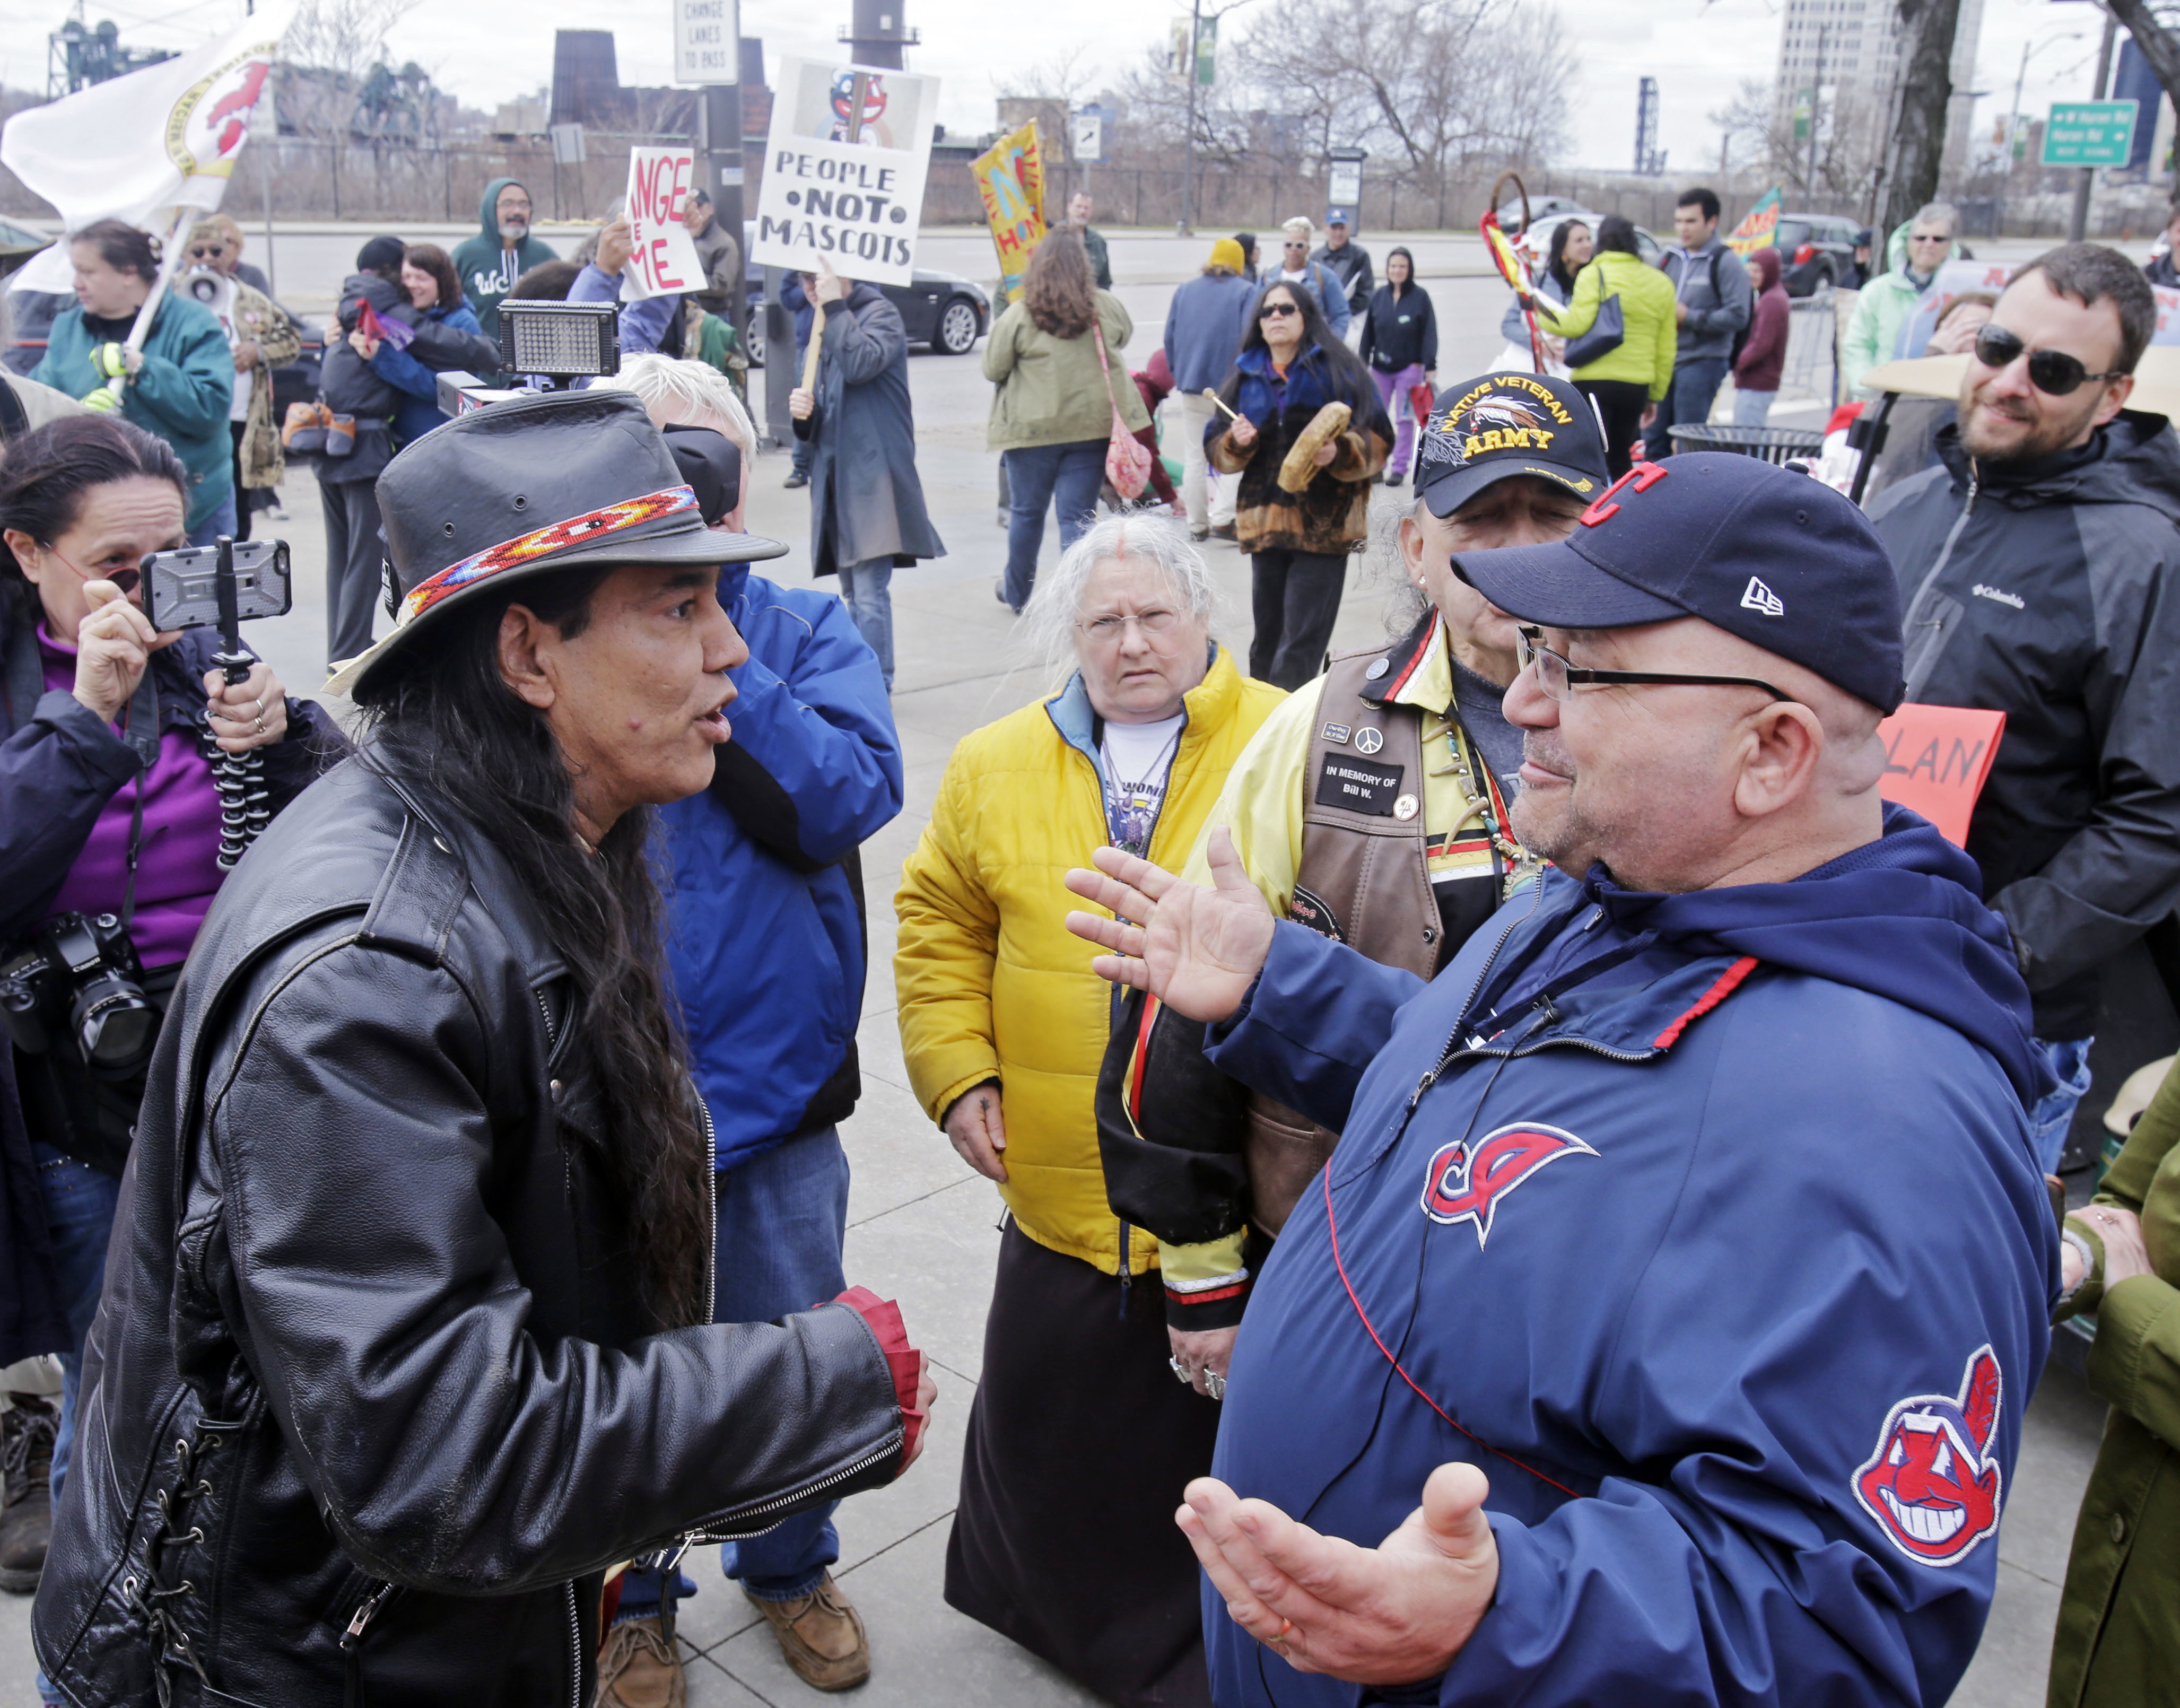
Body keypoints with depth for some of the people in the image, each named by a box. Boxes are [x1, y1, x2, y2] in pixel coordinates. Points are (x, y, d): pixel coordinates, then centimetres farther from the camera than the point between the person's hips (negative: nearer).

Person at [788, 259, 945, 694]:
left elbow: (860, 363, -23)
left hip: (873, 469, -8)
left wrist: (835, 305, -15)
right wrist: (803, 413, 1)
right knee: (853, 591, 13)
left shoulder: (880, 313, -3)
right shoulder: (825, 327, 20)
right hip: (834, 473, 8)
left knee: (870, 593, -13)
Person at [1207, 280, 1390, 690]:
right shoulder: (1247, 376, 14)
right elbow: (1216, 452, 16)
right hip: (1266, 523, 4)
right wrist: (1236, 443, -7)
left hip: (1325, 522, -4)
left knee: (1303, 644, -8)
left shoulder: (1338, 370, 3)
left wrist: (1340, 453, -22)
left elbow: (1377, 442, -2)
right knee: (1268, 634, 11)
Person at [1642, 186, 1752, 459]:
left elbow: (1738, 316, -16)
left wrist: (1688, 317, -14)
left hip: (1703, 362, -7)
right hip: (1665, 361, 7)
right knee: (1654, 438, 9)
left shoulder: (1726, 262, -6)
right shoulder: (1670, 260, 14)